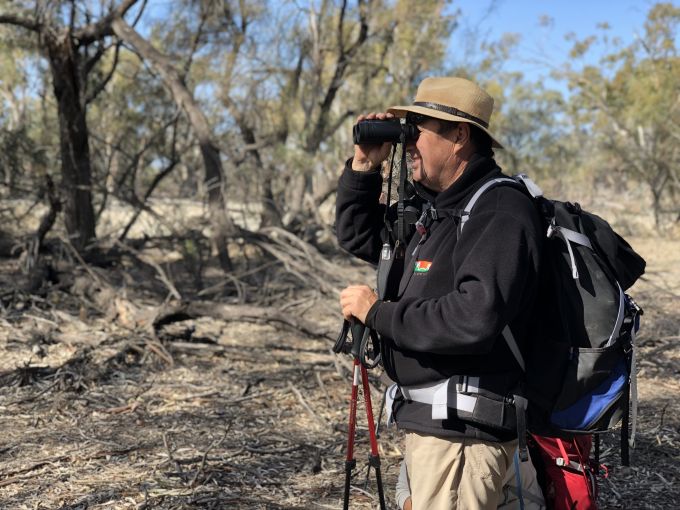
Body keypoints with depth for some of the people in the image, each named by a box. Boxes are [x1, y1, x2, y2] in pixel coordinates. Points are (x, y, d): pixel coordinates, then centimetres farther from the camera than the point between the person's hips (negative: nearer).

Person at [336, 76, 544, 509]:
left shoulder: (502, 214, -17)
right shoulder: (431, 207, 13)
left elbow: (474, 320, -29)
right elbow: (358, 237, 25)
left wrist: (377, 312, -17)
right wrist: (364, 167, 9)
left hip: (462, 429, -9)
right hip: (427, 420, 9)